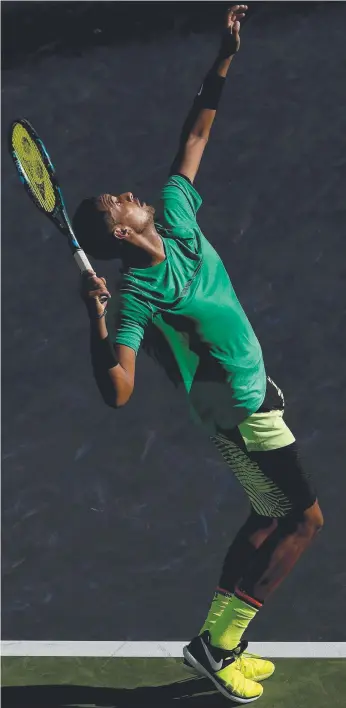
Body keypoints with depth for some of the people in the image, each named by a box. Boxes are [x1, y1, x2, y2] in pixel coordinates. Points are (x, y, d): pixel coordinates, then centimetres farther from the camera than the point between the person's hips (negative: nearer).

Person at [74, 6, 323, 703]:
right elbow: (116, 392, -35)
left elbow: (195, 135, 5)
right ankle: (216, 645, 0)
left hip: (254, 395, 8)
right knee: (304, 517, -6)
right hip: (242, 412, -8)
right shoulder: (137, 295, -26)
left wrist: (224, 60, -1)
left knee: (269, 519, 15)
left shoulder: (174, 216, -5)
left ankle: (217, 638, 23)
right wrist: (97, 317, -46)